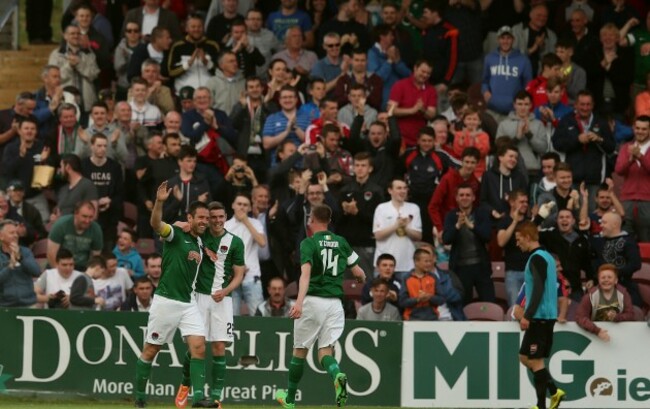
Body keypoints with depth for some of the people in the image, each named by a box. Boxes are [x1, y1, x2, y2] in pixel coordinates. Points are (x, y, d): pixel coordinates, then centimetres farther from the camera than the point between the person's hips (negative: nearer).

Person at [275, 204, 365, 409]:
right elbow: (358, 272, 14)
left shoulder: (309, 243, -5)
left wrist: (299, 302, -32)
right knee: (325, 350, 5)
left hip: (313, 300, -3)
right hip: (335, 303, 3)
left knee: (300, 350, 11)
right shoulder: (341, 242, 10)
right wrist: (362, 277, 39)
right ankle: (337, 376, -28)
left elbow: (306, 273, -20)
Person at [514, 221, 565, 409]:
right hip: (548, 316, 10)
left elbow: (539, 289, -22)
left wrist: (527, 316, -24)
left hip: (540, 316, -10)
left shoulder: (537, 259, -13)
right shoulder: (547, 256, 16)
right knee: (525, 357, 14)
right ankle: (554, 391, 10)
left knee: (535, 360, -6)